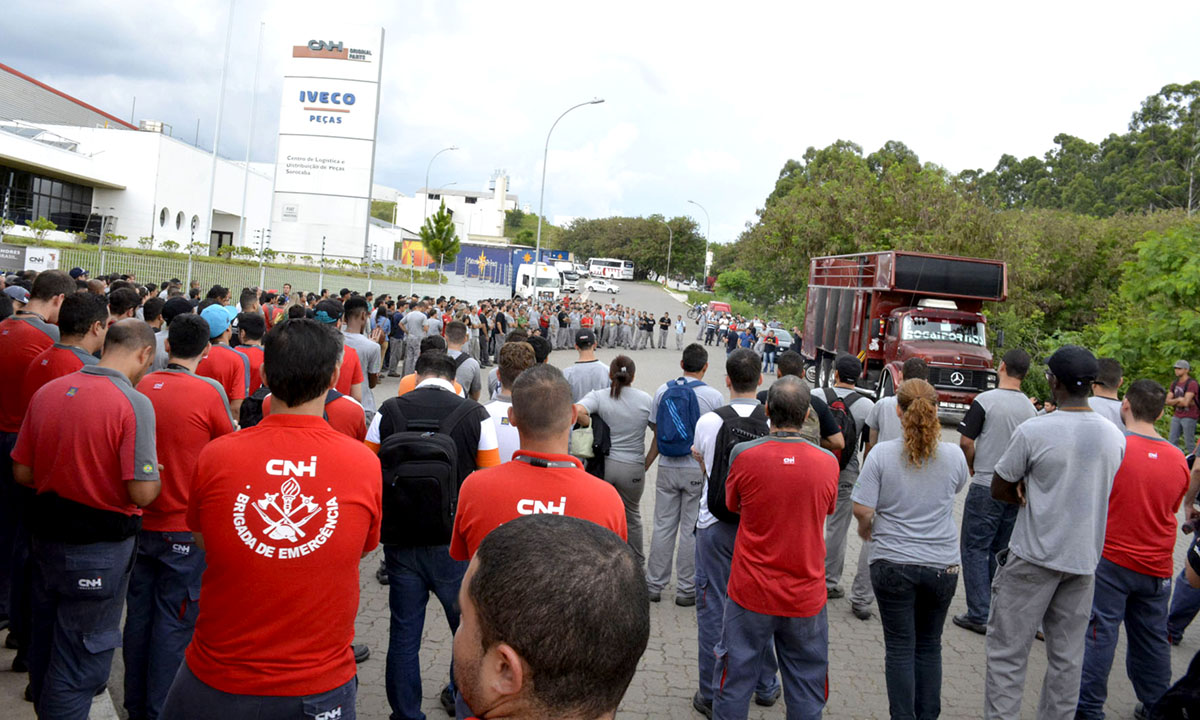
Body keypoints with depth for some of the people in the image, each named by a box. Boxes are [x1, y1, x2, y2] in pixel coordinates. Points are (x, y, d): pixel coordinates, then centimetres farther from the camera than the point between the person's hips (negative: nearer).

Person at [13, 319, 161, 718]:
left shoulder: (47, 391, -1)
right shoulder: (133, 403, -20)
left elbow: (22, 472, 5)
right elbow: (142, 492, -23)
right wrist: (156, 472, -2)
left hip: (46, 537, 7)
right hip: (100, 549, -7)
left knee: (44, 645, 24)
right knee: (80, 660, 7)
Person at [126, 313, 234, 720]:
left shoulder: (141, 387, -1)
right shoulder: (208, 392, -16)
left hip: (140, 522, 5)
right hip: (185, 528, -5)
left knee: (138, 612, 15)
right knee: (173, 621, 5)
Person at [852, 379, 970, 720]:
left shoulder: (882, 453, -13)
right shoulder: (954, 455, -6)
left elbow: (862, 509, -13)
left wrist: (865, 528, 8)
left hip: (893, 564, -2)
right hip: (942, 565, 2)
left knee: (900, 648, 8)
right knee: (929, 646, 18)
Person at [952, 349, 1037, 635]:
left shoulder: (985, 400, -12)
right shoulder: (1030, 407, 4)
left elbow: (966, 442, -12)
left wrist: (973, 468, 5)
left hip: (986, 486, -5)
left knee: (975, 549, 3)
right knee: (1002, 551, 15)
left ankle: (980, 615, 2)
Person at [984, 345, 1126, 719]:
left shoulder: (1033, 431, -16)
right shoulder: (1115, 436, 1)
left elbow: (999, 489, -6)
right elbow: (1101, 493, 14)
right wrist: (1039, 492, 5)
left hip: (1033, 556, -5)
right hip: (1084, 559, 5)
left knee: (1007, 651, 3)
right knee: (1067, 656, 14)